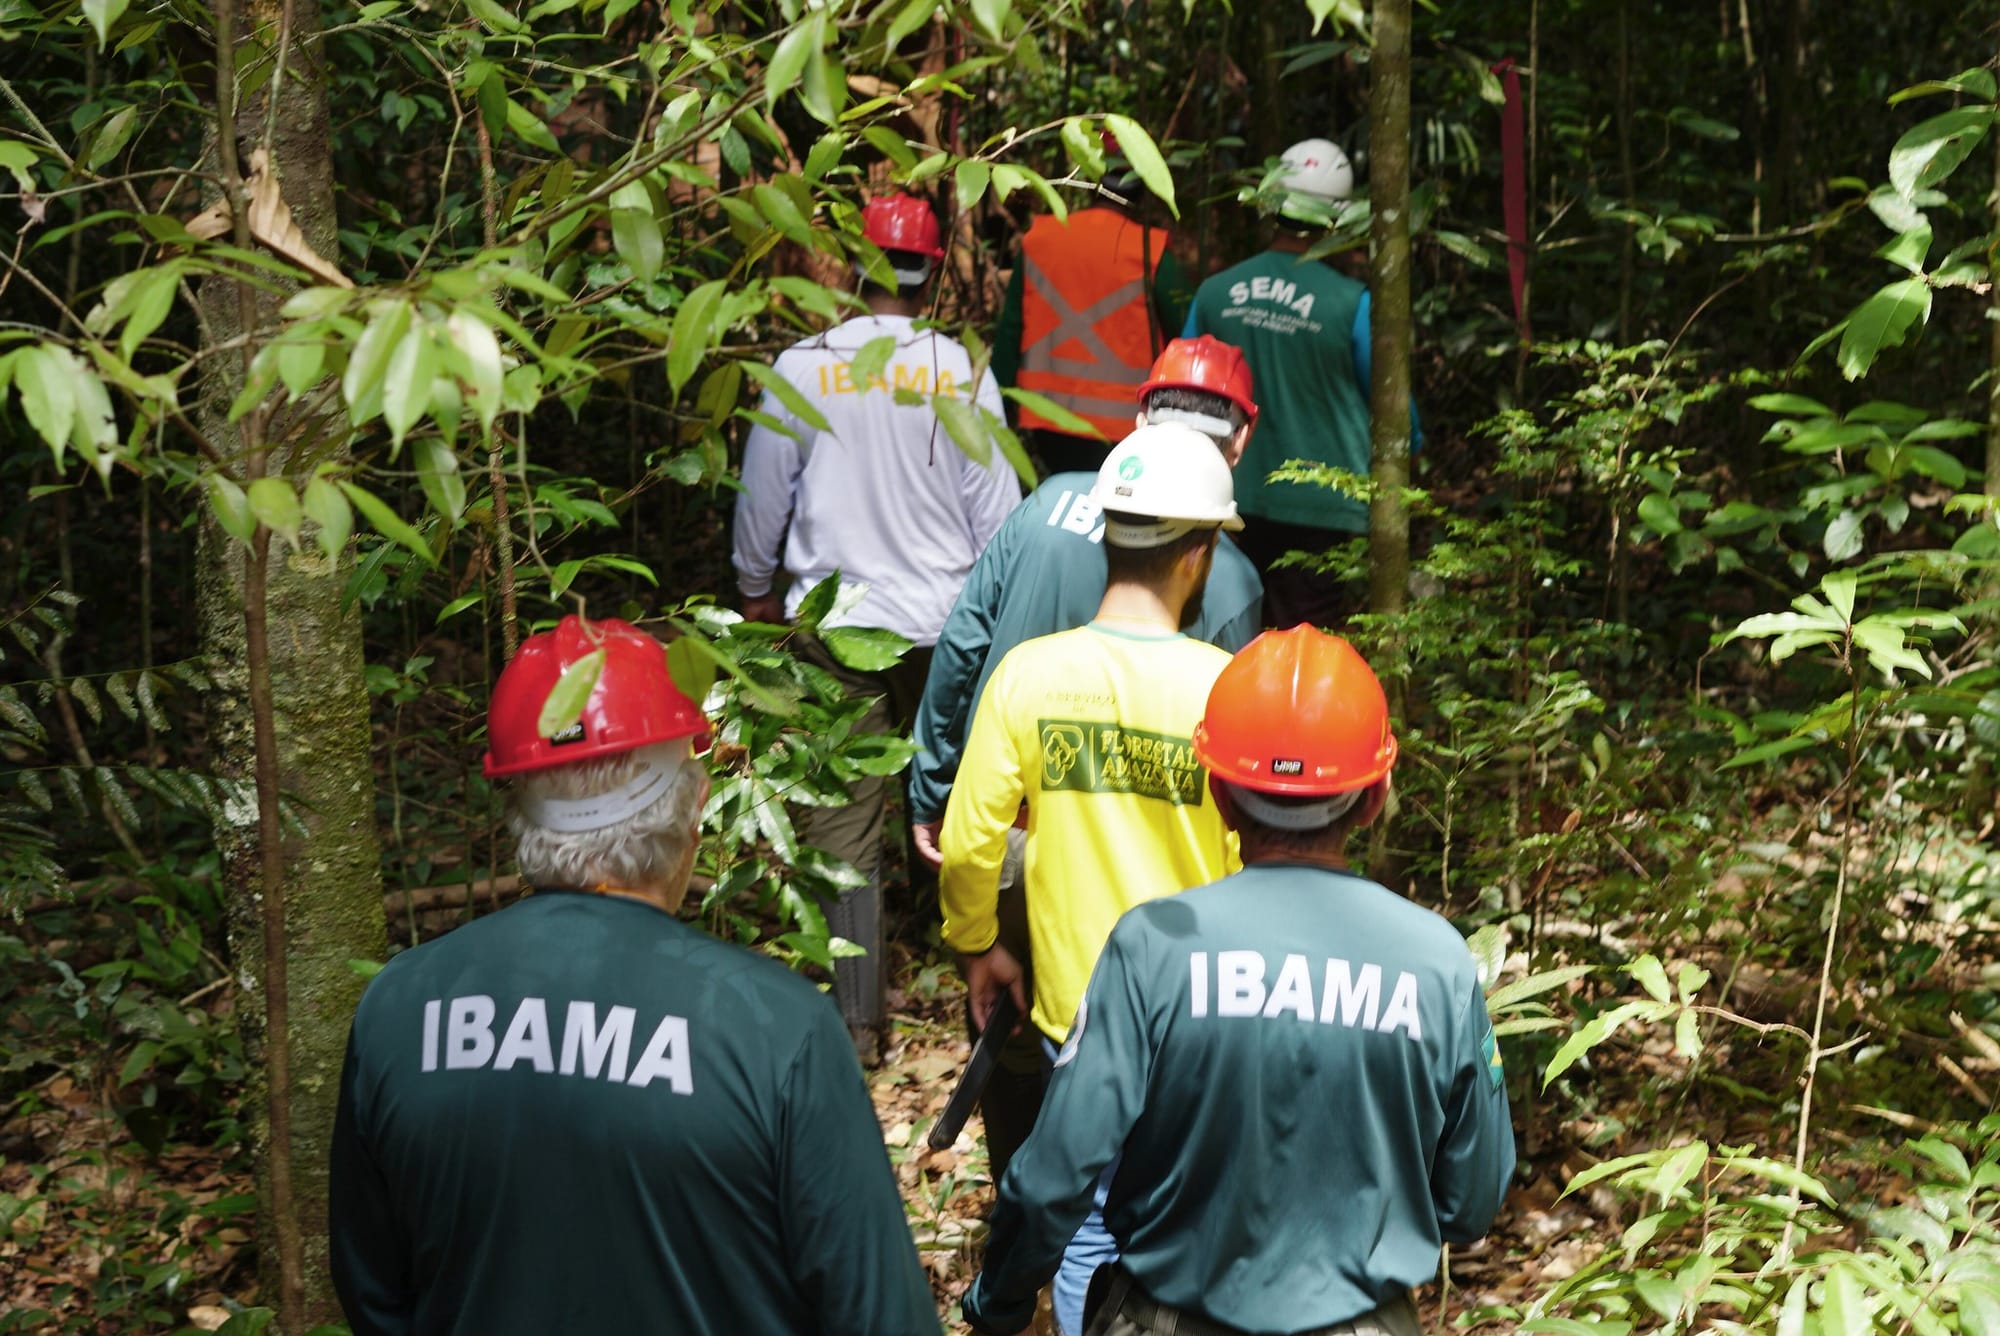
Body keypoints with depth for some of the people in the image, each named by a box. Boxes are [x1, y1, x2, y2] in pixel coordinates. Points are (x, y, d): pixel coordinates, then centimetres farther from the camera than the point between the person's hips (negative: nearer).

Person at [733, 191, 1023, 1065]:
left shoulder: (803, 368, -6)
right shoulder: (963, 372, -4)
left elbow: (763, 496, 4)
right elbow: (996, 510, 2)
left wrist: (755, 589, 21)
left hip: (839, 626, -1)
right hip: (948, 623, 1)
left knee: (843, 831, 4)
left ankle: (858, 1023, 6)